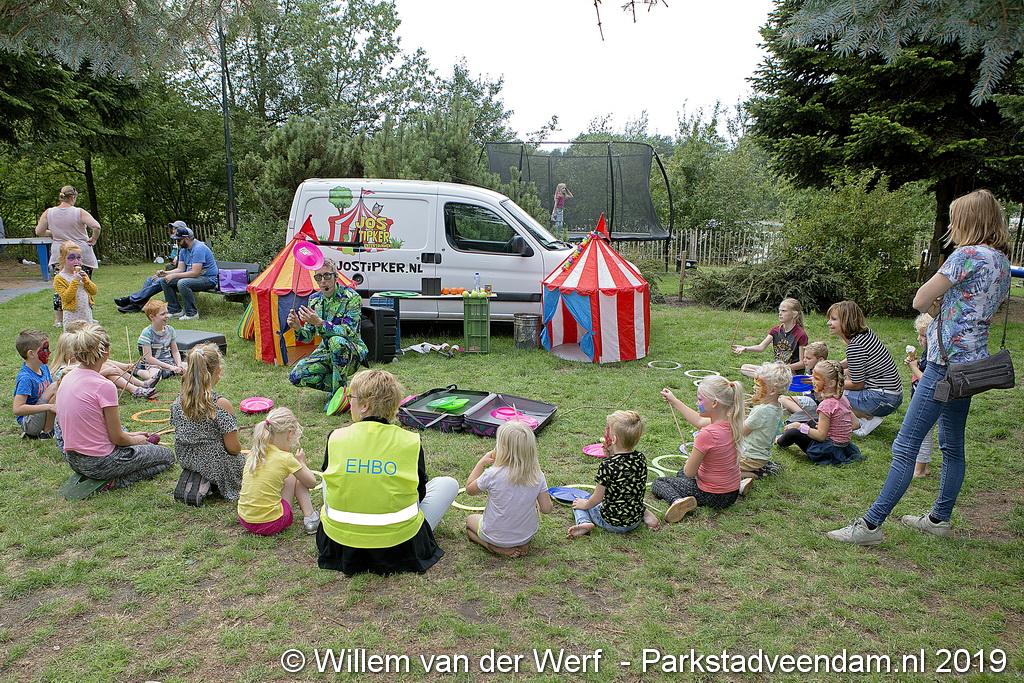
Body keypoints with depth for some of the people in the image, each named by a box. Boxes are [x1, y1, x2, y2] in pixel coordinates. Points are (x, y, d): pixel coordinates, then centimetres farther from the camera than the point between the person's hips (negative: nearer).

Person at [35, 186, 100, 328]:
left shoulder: (48, 213, -1)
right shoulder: (79, 212, -11)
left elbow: (39, 231, 4)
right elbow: (96, 227, -21)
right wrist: (93, 239, -5)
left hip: (59, 256, 3)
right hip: (81, 254, -3)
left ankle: (58, 320, 14)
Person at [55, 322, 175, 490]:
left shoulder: (67, 379, 0)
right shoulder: (104, 386, -24)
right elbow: (117, 438, -16)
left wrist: (130, 435, 15)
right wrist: (136, 440, 6)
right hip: (100, 463, -8)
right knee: (167, 456, 9)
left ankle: (113, 477, 16)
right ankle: (116, 481, -3)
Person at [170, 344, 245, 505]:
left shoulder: (178, 401, -8)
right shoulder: (221, 405, -27)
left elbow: (181, 436, 5)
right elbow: (233, 448, -20)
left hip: (187, 461, 7)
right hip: (218, 466, -7)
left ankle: (192, 478, 9)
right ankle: (210, 483, 2)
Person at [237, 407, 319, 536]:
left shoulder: (254, 453, 1)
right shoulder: (286, 458, -14)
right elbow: (312, 482, -1)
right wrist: (301, 462, 17)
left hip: (245, 520, 6)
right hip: (271, 524, -6)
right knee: (295, 476, 13)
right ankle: (310, 518, 9)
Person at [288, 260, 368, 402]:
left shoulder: (351, 297, -15)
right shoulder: (314, 299, 2)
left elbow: (348, 332, -28)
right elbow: (308, 337, 2)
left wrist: (319, 322, -39)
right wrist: (297, 328, -21)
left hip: (351, 352, -5)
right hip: (326, 352, 5)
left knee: (337, 341, -39)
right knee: (296, 376, -16)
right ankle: (340, 386, 4)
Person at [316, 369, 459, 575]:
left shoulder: (336, 438, -7)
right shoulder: (410, 442, -10)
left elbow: (332, 484, 9)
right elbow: (420, 494, 3)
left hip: (340, 545, 2)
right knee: (449, 484, 16)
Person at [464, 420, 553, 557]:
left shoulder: (492, 475, -26)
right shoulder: (538, 476, -18)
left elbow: (469, 489, -7)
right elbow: (546, 509, -10)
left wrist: (482, 462, -2)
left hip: (495, 535, -3)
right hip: (526, 535, 3)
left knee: (470, 520, 28)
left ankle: (496, 547, 5)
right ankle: (521, 545, 12)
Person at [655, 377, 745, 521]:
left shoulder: (707, 434, -32)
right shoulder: (731, 422, -8)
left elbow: (689, 472, -21)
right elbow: (699, 421, 14)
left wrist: (691, 457, 1)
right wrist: (674, 401, 18)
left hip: (712, 497, -7)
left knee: (658, 483, 10)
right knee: (681, 474, 33)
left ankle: (677, 500, -18)